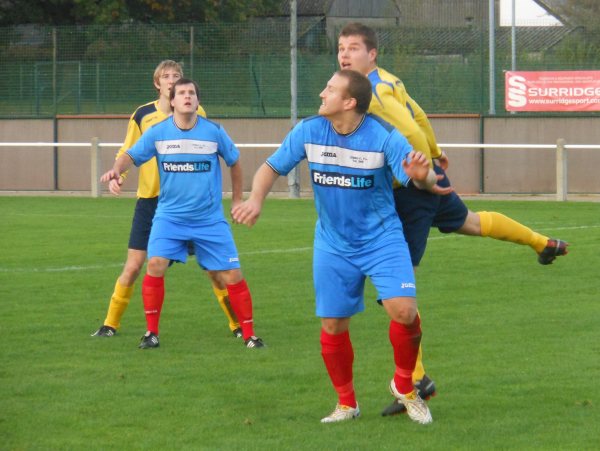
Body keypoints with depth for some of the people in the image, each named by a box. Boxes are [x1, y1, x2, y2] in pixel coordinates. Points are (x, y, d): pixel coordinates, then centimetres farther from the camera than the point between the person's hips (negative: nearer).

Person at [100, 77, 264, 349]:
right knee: (155, 265, -21)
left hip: (210, 219, 0)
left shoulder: (214, 132, -4)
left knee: (232, 275, -4)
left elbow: (235, 162, 11)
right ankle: (151, 333, -6)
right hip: (170, 215, 0)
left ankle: (249, 335, 12)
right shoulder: (158, 133, -4)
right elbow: (131, 156, -1)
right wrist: (116, 170, -23)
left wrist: (237, 200, 14)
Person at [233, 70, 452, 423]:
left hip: (382, 238, -3)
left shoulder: (384, 136, -17)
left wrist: (423, 177, -46)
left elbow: (421, 177, -21)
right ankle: (347, 403, 26)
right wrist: (256, 199, -19)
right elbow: (272, 167, 1)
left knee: (404, 310, -20)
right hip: (333, 245, 3)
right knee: (333, 326, 3)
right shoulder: (308, 131, -7)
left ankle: (404, 385, 7)